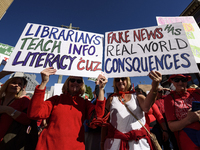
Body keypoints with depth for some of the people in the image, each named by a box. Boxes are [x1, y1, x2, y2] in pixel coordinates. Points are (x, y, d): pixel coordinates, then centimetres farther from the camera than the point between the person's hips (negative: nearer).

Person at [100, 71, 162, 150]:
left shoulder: (138, 97, 3)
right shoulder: (111, 99, 5)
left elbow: (146, 107, -19)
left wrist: (154, 87, -35)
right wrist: (102, 142, 3)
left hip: (138, 142, 0)